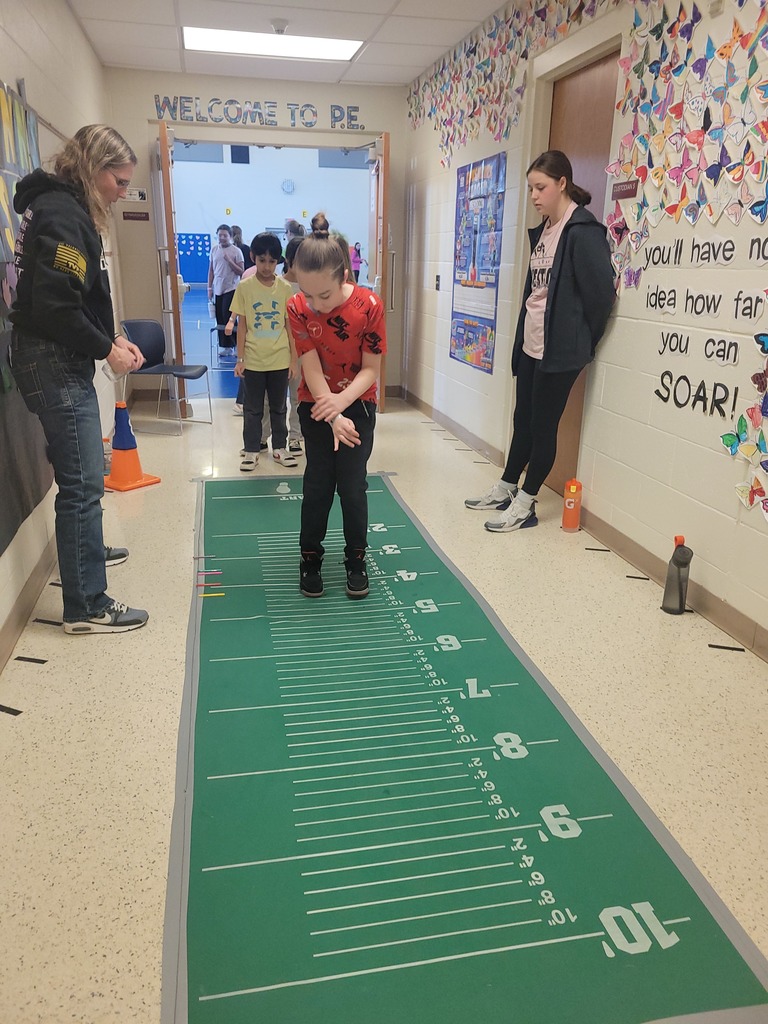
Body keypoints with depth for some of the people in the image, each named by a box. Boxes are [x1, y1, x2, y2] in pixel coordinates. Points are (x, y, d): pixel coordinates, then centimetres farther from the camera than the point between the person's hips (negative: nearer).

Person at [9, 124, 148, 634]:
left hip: (62, 361, 10)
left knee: (84, 469, 24)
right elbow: (54, 306, -24)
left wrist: (113, 336, 5)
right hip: (55, 363, -10)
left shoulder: (66, 208, 15)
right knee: (83, 480, -7)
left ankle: (85, 548, 46)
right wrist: (106, 349, -14)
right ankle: (87, 607, 0)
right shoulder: (62, 214, -16)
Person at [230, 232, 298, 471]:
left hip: (280, 359, 1)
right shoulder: (244, 287, -4)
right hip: (253, 360, -1)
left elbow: (289, 326, 3)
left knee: (278, 407, 13)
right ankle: (251, 450, 19)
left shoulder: (285, 288, -1)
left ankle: (279, 447, 26)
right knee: (252, 409, 8)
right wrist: (240, 359, -4)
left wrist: (293, 358, 1)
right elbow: (242, 325, -2)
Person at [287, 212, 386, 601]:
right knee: (318, 483, 1)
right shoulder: (297, 308, -17)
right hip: (316, 406, 1)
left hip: (358, 403, -1)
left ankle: (356, 558, 16)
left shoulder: (369, 306, -20)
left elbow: (371, 368, -16)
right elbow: (311, 367, -18)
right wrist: (333, 418, -27)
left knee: (352, 484, -2)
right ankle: (310, 557, 18)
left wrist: (341, 402, -32)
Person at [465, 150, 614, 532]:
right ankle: (506, 488, 31)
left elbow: (601, 292, -15)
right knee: (523, 420, 17)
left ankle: (524, 504, 14)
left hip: (559, 349, -8)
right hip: (530, 343, 8)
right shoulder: (542, 231, 12)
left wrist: (581, 340, -5)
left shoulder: (583, 232, -14)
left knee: (542, 425, 2)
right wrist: (522, 337, 14)